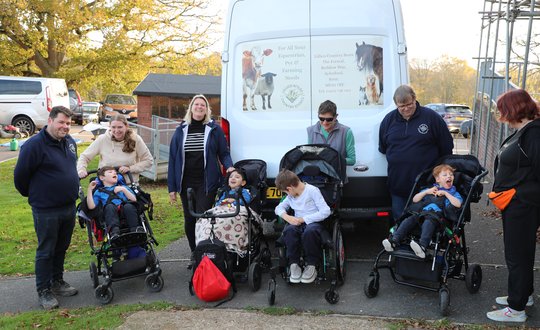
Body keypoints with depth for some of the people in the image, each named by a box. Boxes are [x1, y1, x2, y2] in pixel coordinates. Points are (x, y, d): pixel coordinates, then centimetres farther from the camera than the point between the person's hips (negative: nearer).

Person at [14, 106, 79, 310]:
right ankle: (43, 291, 16)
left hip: (69, 207, 7)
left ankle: (57, 282, 34)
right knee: (46, 251, 4)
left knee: (61, 248, 18)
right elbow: (20, 176, -10)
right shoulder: (34, 145, -17)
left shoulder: (70, 142, 6)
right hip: (46, 211, -7)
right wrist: (33, 195, 3)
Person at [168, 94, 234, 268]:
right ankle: (194, 254, 27)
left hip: (207, 183, -3)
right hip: (186, 183, 3)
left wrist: (229, 166, -16)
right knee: (189, 220, 11)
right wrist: (172, 187, 4)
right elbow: (173, 159, 7)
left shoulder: (214, 129, 2)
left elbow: (224, 153, 7)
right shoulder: (181, 131, 7)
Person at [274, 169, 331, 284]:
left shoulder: (312, 190, -9)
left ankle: (311, 266, -22)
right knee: (289, 230, -31)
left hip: (313, 222, -5)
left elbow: (325, 211, -16)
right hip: (298, 223, 5)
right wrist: (287, 217, -4)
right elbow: (279, 208, 19)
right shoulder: (291, 196, 14)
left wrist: (303, 219, -15)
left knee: (310, 231, -40)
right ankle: (294, 265, -22)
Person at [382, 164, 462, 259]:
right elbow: (414, 200, 25)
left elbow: (458, 204, -1)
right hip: (421, 212, 4)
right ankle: (394, 241, -38)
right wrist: (426, 192, 12)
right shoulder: (431, 189, 33)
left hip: (437, 214, -4)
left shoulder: (453, 193, 22)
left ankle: (422, 246, -58)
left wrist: (445, 193, 0)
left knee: (428, 222, -38)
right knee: (409, 219, -24)